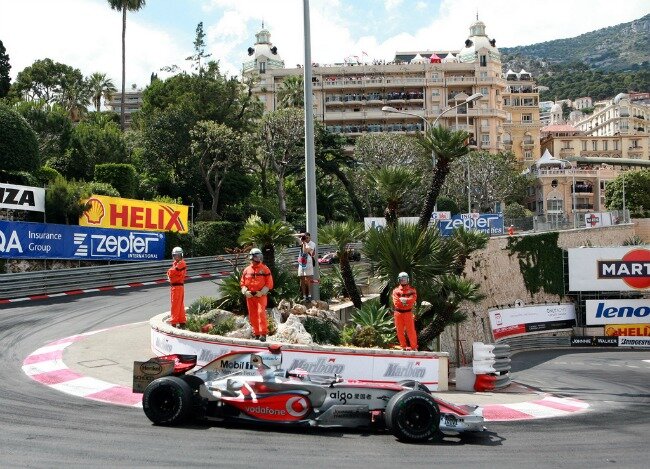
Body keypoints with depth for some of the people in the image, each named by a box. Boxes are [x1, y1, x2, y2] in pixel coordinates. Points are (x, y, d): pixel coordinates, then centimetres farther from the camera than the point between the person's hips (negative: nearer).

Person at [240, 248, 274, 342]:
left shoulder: (265, 269, -1)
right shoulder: (247, 270, 10)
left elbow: (269, 284, -3)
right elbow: (242, 283, 13)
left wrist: (261, 292, -13)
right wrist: (245, 292, -4)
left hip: (261, 295, -4)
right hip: (250, 296, 4)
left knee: (261, 313, -18)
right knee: (252, 316, 6)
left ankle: (263, 334, -16)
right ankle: (256, 333, 17)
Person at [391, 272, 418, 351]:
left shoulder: (412, 290, 4)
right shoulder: (396, 290, 7)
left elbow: (412, 300, -11)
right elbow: (396, 302, -5)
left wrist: (402, 299, -10)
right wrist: (406, 301, -9)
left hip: (408, 313, -2)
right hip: (398, 313, 2)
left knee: (411, 331, -4)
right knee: (400, 331, 5)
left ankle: (414, 347, 2)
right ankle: (404, 346, 16)